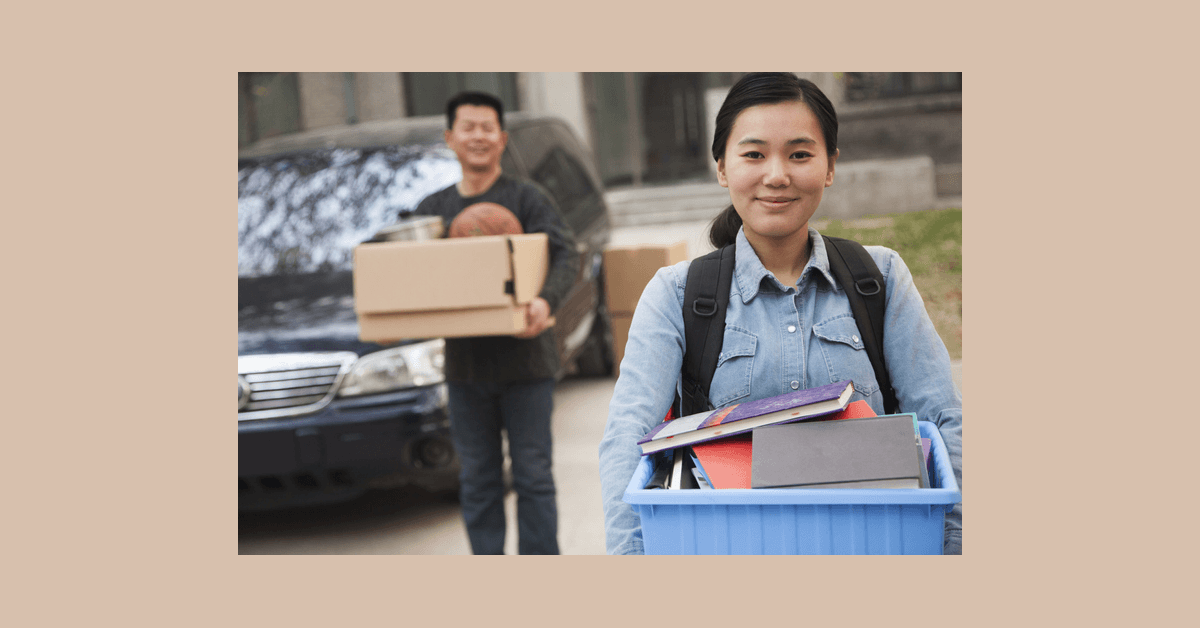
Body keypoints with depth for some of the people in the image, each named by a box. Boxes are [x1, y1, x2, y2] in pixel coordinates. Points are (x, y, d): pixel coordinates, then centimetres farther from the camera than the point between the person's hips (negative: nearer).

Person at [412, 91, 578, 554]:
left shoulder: (527, 199, -2)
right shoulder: (432, 209, 12)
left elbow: (566, 257, -13)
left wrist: (546, 300, -33)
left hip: (524, 360, -4)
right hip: (464, 364, 4)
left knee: (533, 474, 2)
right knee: (477, 479, 11)